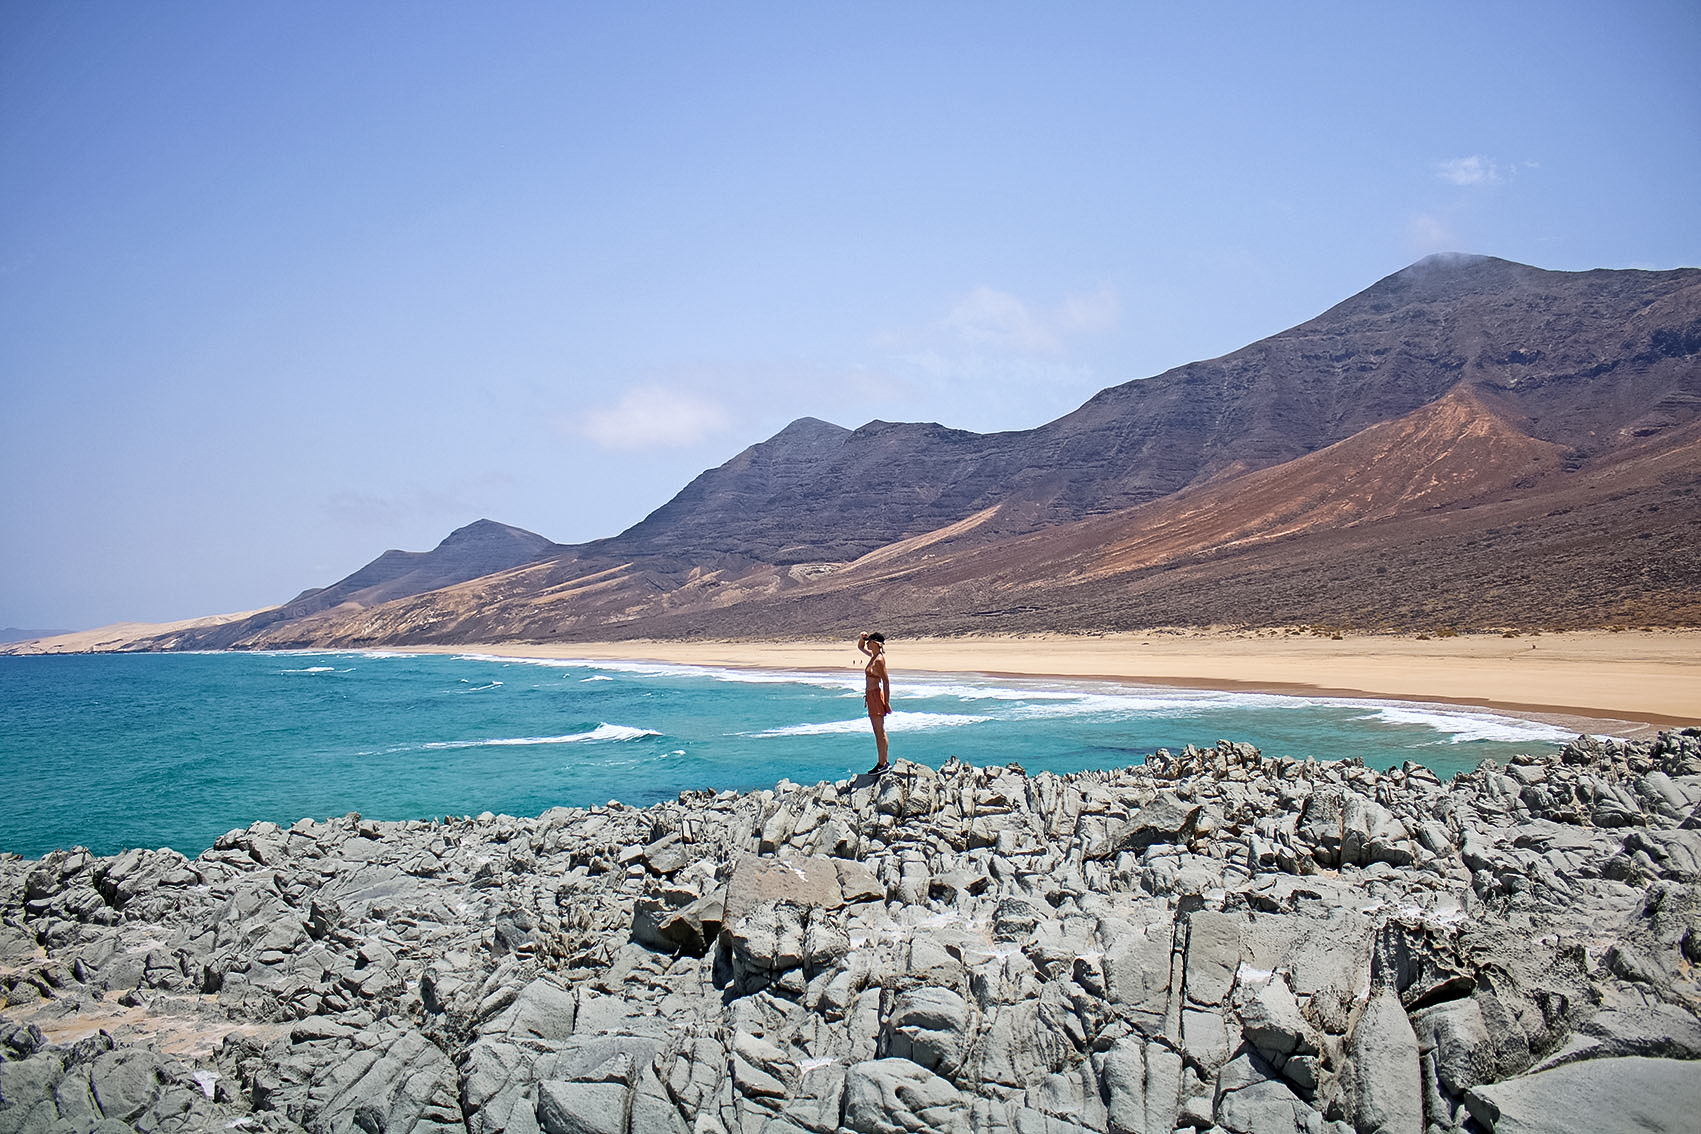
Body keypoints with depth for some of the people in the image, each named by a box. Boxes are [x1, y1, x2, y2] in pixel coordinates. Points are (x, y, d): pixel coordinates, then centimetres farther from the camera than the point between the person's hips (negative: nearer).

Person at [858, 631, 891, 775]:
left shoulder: (879, 660, -17)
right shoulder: (873, 656, 10)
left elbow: (886, 682, -18)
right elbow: (860, 647, 28)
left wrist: (887, 702, -19)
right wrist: (862, 637, 6)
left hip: (876, 695, -10)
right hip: (871, 695, 10)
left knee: (880, 732, -5)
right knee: (879, 732, 13)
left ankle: (882, 764, -1)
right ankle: (883, 762, 19)